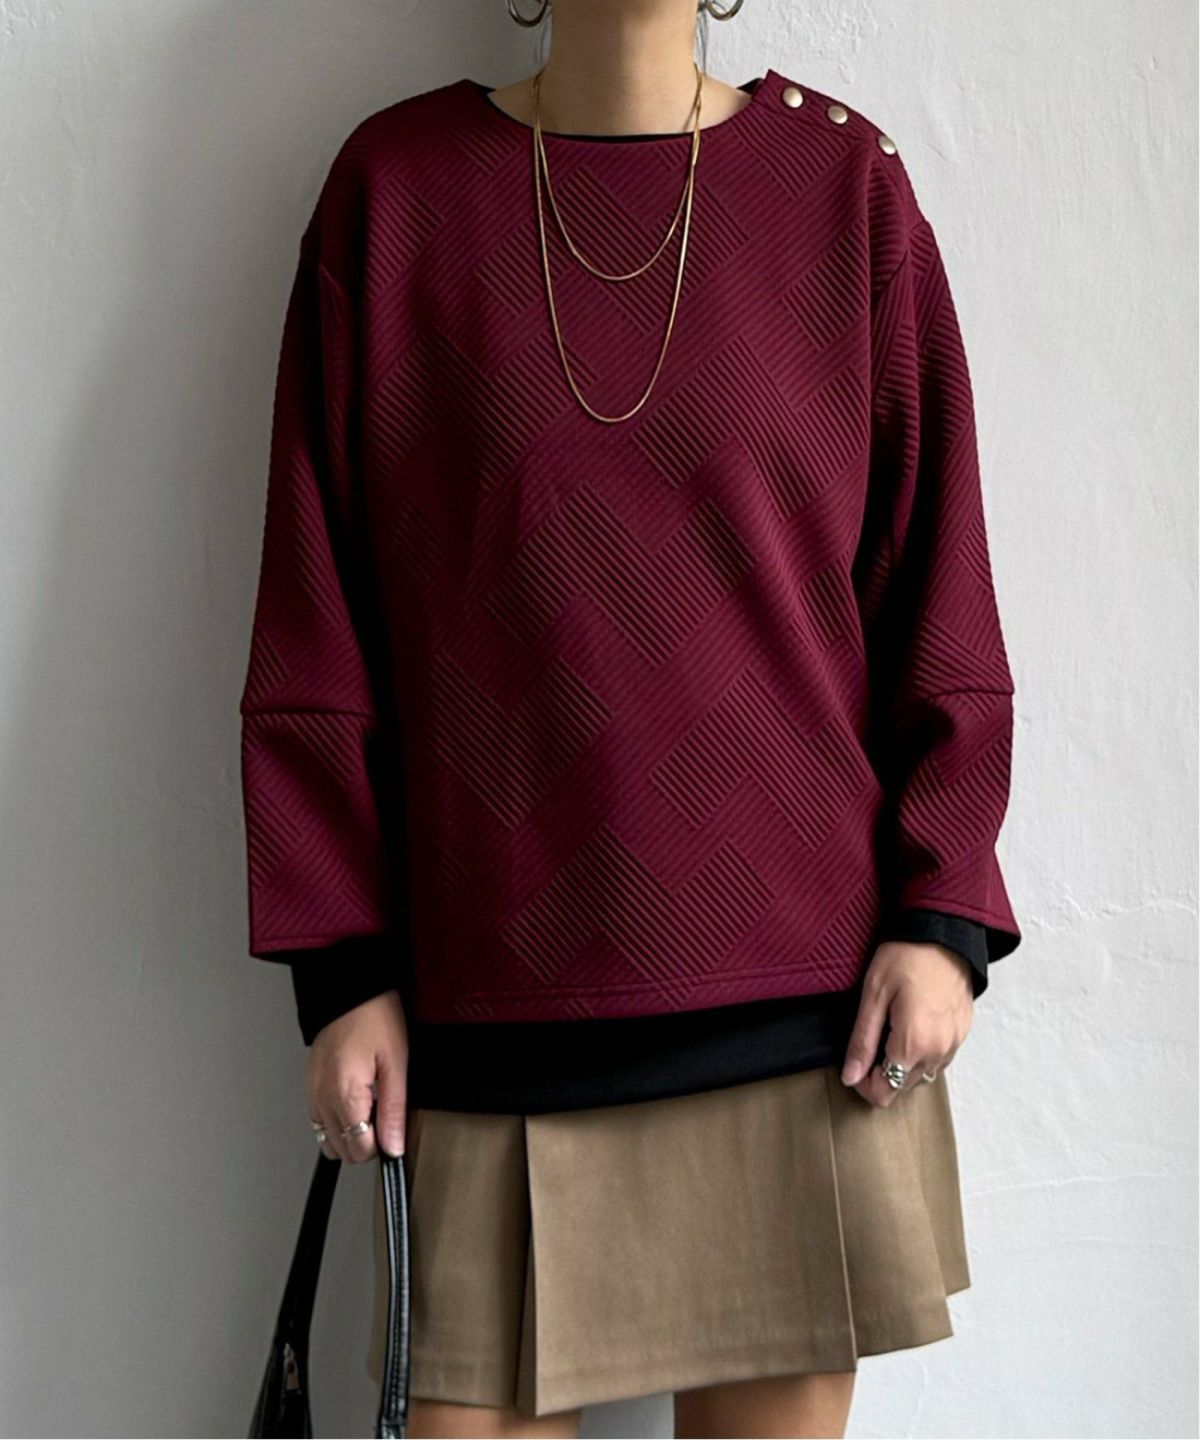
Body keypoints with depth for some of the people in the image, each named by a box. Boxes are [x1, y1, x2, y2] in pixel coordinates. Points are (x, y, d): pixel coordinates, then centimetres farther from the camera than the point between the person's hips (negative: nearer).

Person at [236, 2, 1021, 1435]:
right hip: (496, 986, 0)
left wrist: (943, 913, -2)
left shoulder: (842, 178, 4)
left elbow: (935, 578, 6)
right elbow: (316, 612, 3)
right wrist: (341, 965, 0)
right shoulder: (394, 187, 4)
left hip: (809, 991, 1)